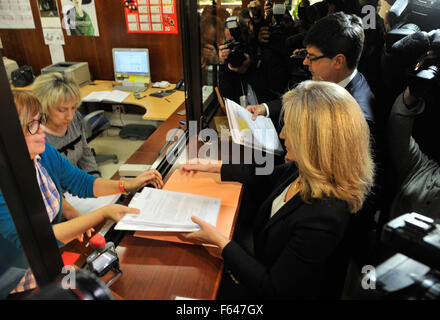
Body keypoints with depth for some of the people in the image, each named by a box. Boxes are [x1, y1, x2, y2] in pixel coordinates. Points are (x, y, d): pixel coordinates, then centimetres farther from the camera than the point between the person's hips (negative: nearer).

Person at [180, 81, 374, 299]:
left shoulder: (323, 217, -38)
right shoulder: (303, 171, -14)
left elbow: (273, 289, -28)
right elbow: (266, 175, 9)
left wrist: (219, 240, -23)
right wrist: (213, 166, 12)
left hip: (268, 289, -6)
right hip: (264, 265, 6)